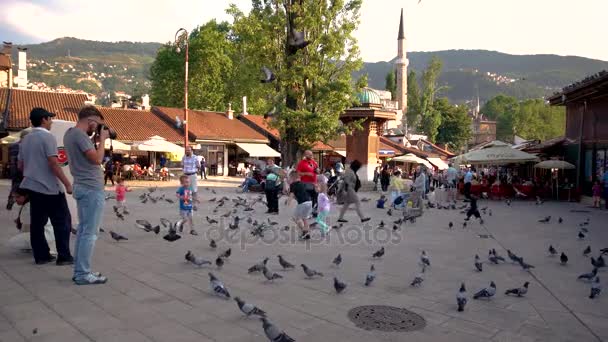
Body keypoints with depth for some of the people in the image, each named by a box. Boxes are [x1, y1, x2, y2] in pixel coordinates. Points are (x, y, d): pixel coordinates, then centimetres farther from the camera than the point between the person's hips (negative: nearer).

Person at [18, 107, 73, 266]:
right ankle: (64, 256, 0)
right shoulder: (47, 137, -12)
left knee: (37, 222, 10)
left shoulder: (26, 139, 13)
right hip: (50, 188, -8)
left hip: (32, 187, 8)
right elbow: (53, 164, -20)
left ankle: (41, 255, 14)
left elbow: (20, 165, 19)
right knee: (62, 222, -1)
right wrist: (67, 184, -17)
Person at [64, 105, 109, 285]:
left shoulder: (69, 133, 14)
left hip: (81, 187, 10)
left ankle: (79, 271, 19)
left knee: (82, 230, 14)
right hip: (92, 188, -10)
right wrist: (102, 139, -8)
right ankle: (83, 274, -2)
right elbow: (97, 159, -19)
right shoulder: (80, 134, -16)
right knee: (90, 232, -6)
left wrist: (95, 140, 10)